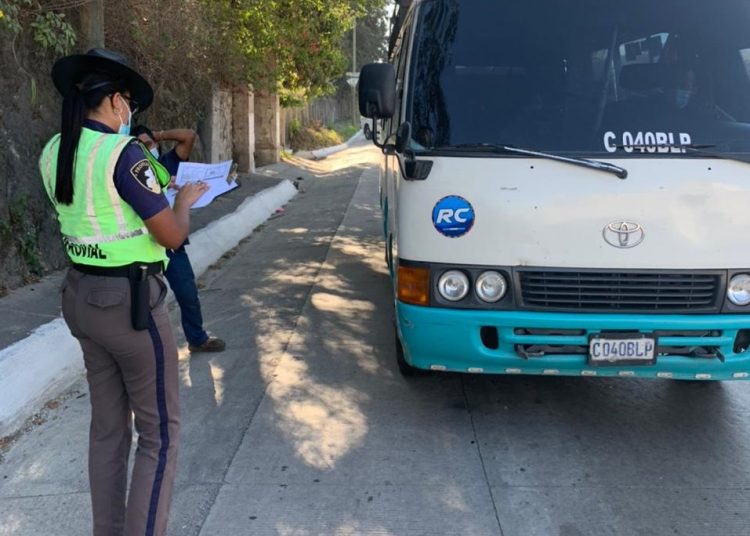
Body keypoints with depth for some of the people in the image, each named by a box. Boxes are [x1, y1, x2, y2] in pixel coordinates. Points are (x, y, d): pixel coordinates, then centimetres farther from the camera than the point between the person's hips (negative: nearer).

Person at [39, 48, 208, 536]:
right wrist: (185, 201, 2)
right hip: (130, 300, -8)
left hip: (82, 295, 8)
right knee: (159, 431, 4)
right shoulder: (122, 152, -19)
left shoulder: (54, 153, 5)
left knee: (108, 425, 18)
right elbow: (172, 235, -17)